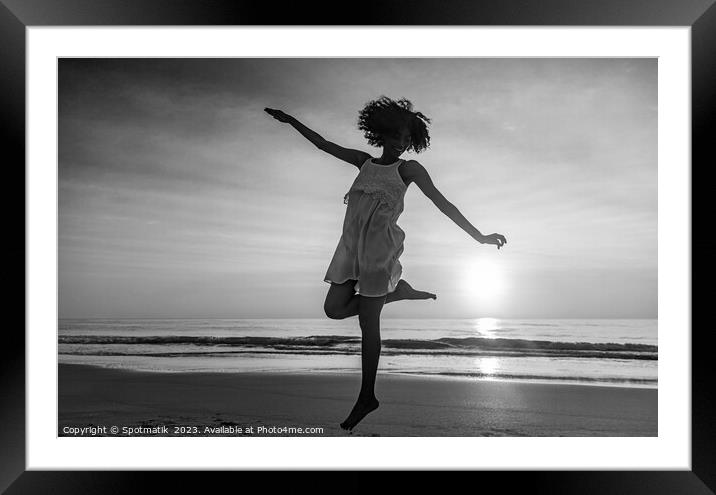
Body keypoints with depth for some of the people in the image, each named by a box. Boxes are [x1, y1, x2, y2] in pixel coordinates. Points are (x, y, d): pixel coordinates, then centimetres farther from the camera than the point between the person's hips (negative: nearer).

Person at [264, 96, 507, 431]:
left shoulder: (409, 169, 1)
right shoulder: (364, 162, 14)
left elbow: (442, 203, -4)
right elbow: (323, 144, 21)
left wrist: (479, 237, -9)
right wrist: (290, 120, 24)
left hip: (381, 249, -6)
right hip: (351, 247, 6)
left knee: (368, 324, -2)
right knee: (334, 309, 3)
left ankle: (367, 397, 13)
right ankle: (398, 291, 18)